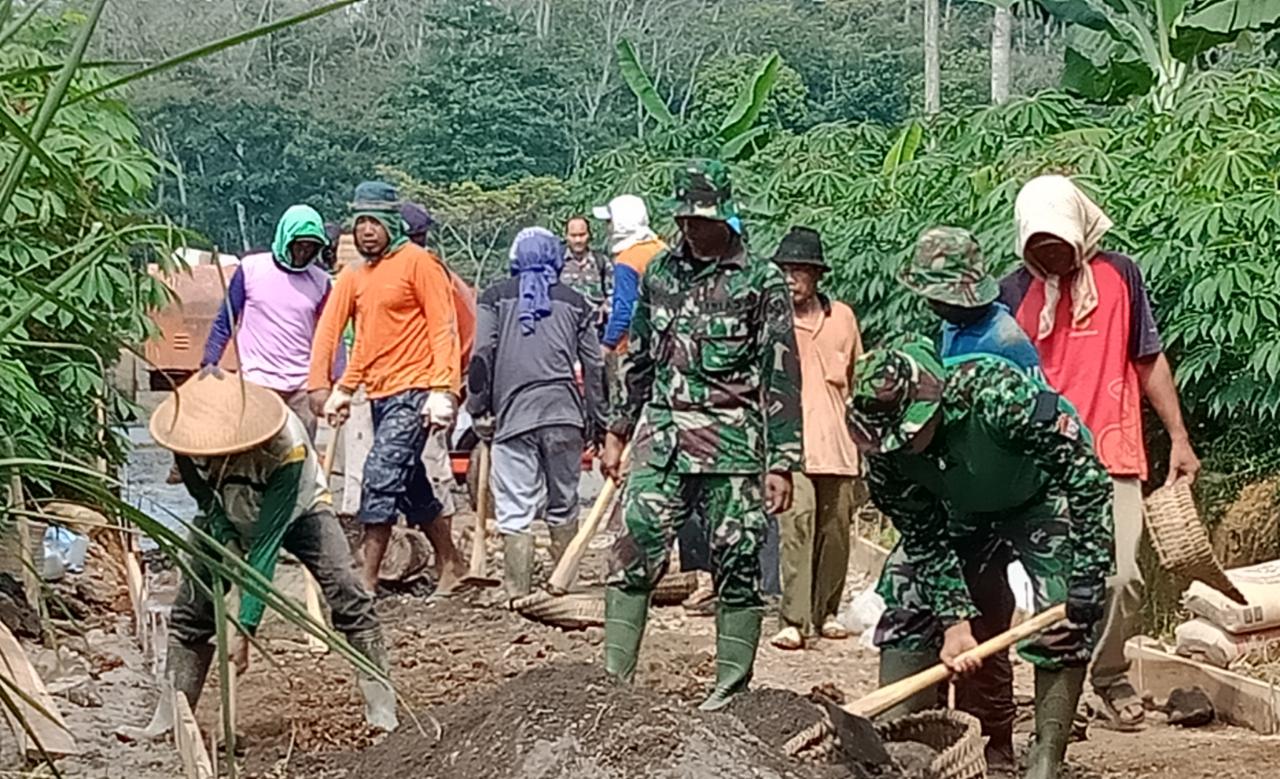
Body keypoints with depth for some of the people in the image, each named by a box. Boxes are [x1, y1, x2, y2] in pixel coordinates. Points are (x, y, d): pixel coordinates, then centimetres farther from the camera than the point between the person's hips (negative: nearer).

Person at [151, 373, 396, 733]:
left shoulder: (287, 448, -41)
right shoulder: (189, 444, -29)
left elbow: (267, 541, -41)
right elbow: (208, 501, -8)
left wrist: (245, 628, -41)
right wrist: (228, 542, -29)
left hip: (296, 510, -3)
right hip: (228, 516, 4)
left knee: (347, 594, -21)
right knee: (191, 606, -9)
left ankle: (380, 702, -13)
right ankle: (173, 714, 0)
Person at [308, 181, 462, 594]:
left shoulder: (418, 262, -7)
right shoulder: (353, 274, 13)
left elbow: (444, 327, -12)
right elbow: (328, 329, 9)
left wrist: (444, 390, -20)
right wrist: (321, 385, -1)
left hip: (413, 391, -8)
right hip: (378, 393, 8)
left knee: (381, 476, -15)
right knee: (410, 483, 15)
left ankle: (368, 578, -12)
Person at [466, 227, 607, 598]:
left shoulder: (496, 297, 8)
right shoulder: (574, 303, 13)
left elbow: (482, 356, 0)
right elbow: (594, 367, 12)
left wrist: (478, 408, 8)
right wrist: (598, 422, 17)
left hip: (512, 416, -2)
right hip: (564, 415, 2)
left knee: (516, 511, -2)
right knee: (563, 505, 15)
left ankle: (518, 594, -6)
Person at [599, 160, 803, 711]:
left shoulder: (761, 281, -2)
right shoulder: (659, 273, 12)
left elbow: (781, 376, -4)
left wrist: (781, 461, -9)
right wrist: (618, 431, 17)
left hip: (734, 445, -4)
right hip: (662, 439, 4)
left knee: (737, 566, 1)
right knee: (633, 551, -3)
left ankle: (732, 687, 10)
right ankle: (614, 675, 2)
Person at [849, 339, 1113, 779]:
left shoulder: (997, 396, -42)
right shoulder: (885, 454, -25)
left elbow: (1087, 477, -36)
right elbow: (925, 541, -16)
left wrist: (1089, 580, -36)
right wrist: (954, 621, -26)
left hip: (1042, 495, -4)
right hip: (961, 510, 4)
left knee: (1063, 619, -19)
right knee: (904, 607, -8)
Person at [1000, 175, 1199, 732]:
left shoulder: (1120, 276, 5)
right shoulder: (1013, 294, 2)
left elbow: (1149, 361, 11)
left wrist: (1179, 438, 6)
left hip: (1114, 457, 1)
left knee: (1120, 577, -7)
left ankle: (1111, 677, 14)